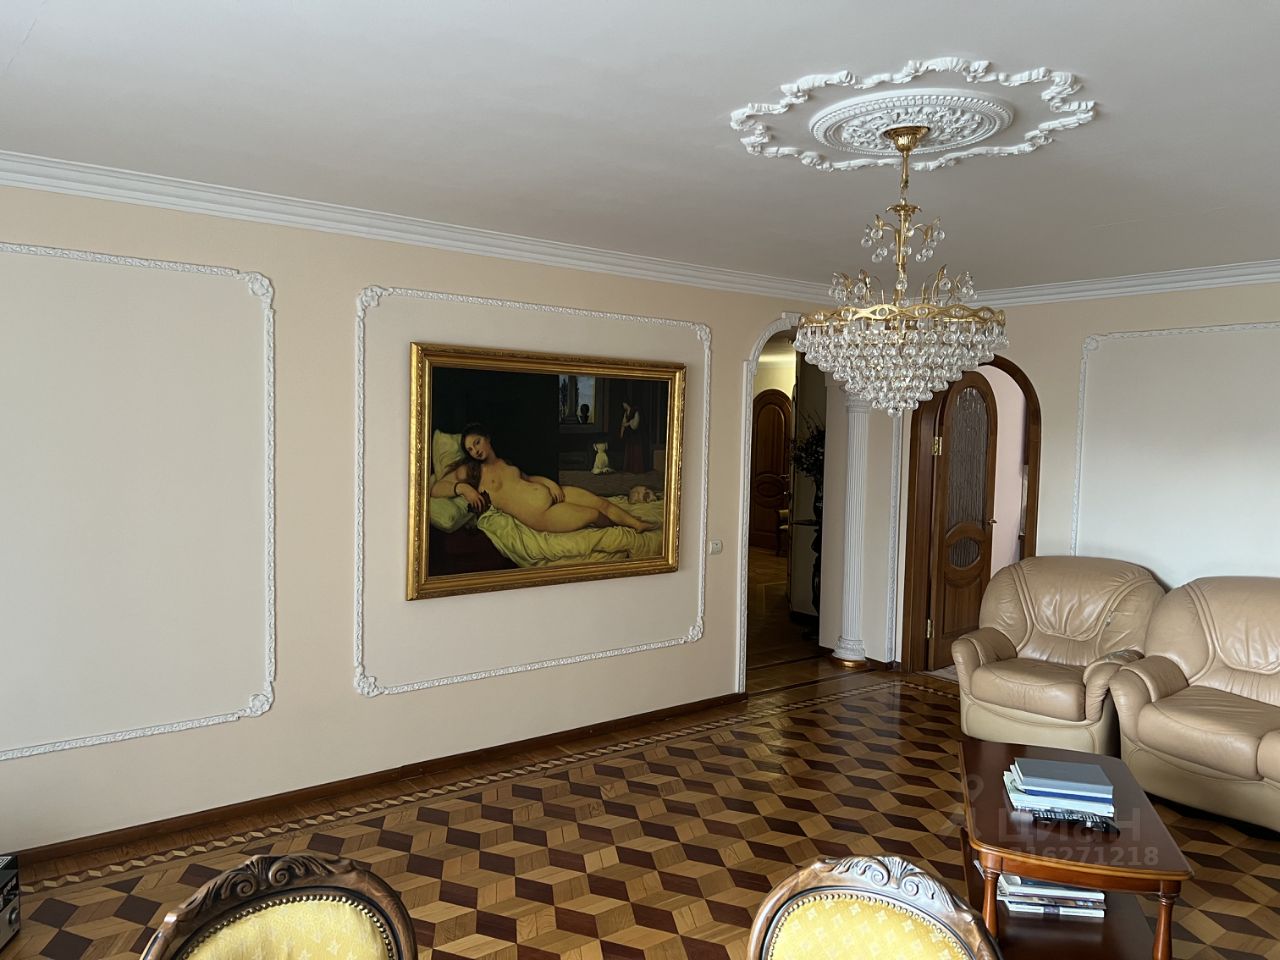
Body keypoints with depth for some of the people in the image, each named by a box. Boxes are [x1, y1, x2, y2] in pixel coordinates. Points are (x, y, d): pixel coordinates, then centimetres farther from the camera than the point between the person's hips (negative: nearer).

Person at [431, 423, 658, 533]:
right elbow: (435, 488, -9)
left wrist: (550, 483, 4)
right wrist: (462, 488, -27)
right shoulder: (469, 470, -3)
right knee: (594, 515, -5)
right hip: (540, 514, -7)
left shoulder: (505, 462, 15)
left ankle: (639, 524, 15)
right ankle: (622, 525, 23)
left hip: (552, 494, 7)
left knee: (602, 502, -1)